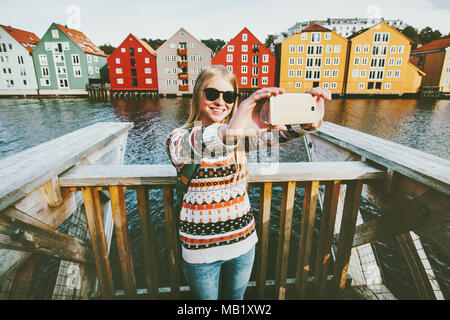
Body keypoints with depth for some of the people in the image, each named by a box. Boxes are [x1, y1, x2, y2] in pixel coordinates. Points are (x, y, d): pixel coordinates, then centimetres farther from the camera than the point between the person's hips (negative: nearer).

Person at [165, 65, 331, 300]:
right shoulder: (180, 137, -14)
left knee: (236, 297, 26)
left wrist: (308, 123, -42)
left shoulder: (241, 134, -5)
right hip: (200, 248, -2)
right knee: (206, 297, 23)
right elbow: (181, 150, -37)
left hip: (242, 240, 3)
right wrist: (227, 131, -57)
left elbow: (276, 132, -20)